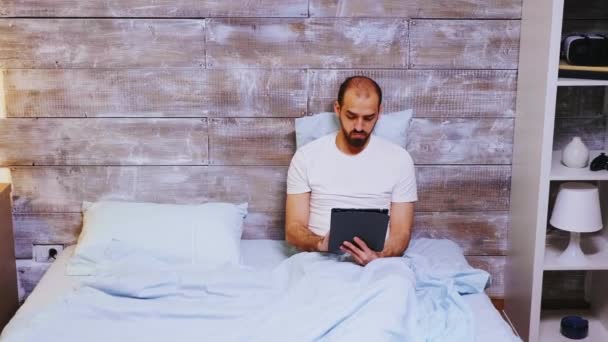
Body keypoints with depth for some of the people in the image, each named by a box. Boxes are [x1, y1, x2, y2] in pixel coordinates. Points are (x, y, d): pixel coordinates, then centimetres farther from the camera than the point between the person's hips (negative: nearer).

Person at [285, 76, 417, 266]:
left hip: (376, 260, 0)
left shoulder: (398, 159, 3)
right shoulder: (306, 157, 3)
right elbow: (293, 229, 2)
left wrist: (379, 256, -21)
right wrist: (320, 243, -21)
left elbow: (401, 232, 2)